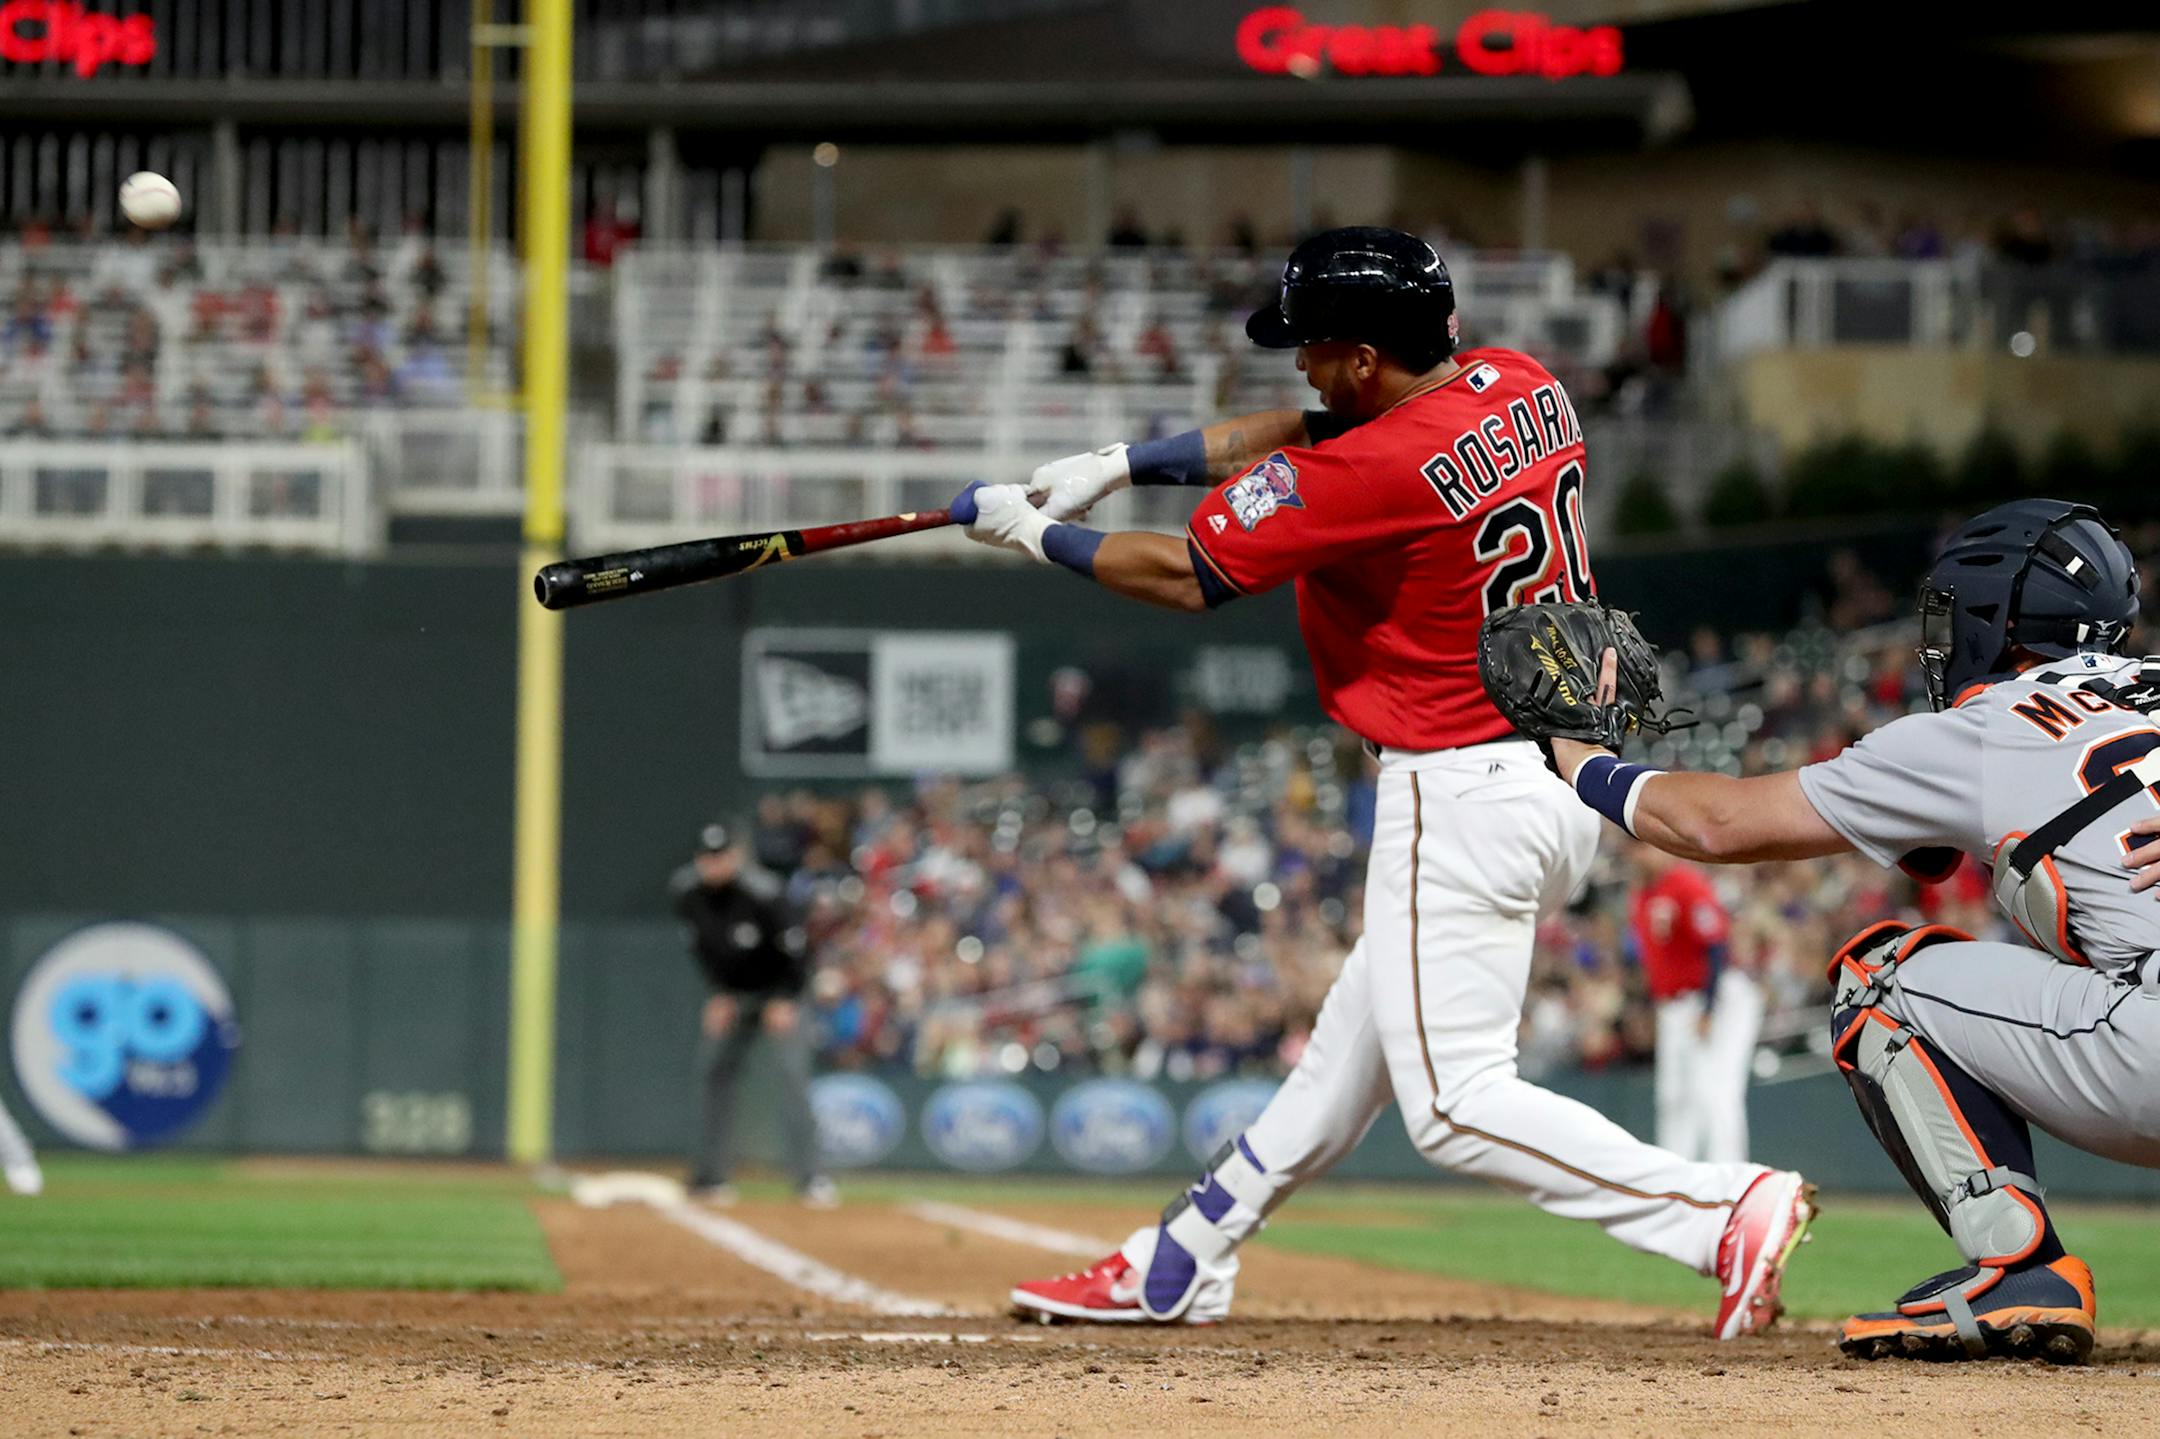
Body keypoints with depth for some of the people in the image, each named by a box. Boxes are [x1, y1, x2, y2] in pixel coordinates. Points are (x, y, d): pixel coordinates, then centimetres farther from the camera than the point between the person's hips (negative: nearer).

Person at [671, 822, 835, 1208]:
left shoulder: (760, 894, -28)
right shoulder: (687, 892, -12)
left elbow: (796, 949, -21)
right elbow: (701, 946, 5)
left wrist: (785, 1001, -24)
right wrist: (719, 995, -2)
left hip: (779, 991, -5)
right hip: (731, 995, 6)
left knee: (791, 1074, -17)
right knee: (715, 1074, 3)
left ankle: (809, 1179, -19)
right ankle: (708, 1176, 12)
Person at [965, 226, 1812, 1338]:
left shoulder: (1381, 470, -22)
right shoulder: (1521, 389, 4)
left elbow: (1187, 577, -10)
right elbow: (1297, 435, 16)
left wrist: (1036, 533, 5)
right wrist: (1118, 466, 12)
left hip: (1461, 795, -10)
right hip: (1563, 774, 10)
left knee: (1455, 1104, -8)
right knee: (1359, 1035, 20)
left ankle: (1726, 1211, -18)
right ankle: (1183, 1264, 33)